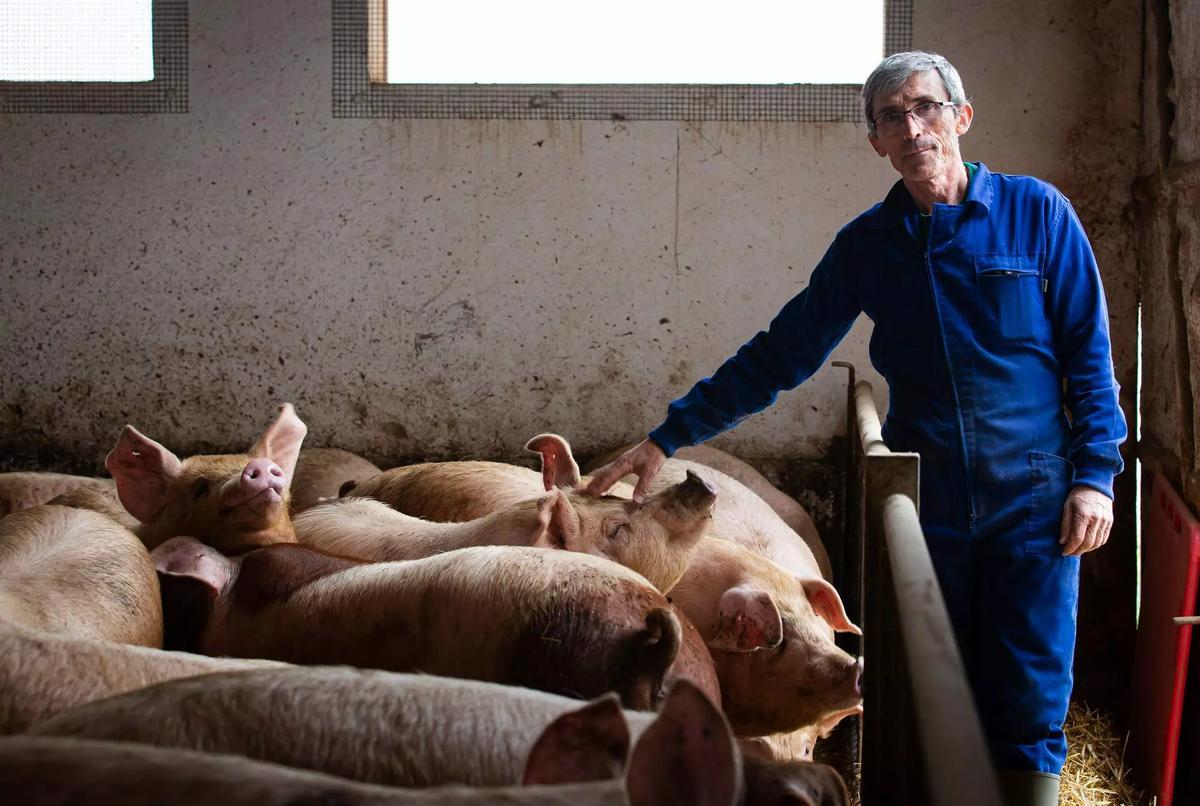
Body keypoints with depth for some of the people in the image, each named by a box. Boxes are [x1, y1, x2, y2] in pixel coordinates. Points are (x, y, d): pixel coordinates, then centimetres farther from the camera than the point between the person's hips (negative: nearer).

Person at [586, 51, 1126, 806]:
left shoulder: (1036, 212, -1)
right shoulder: (866, 245, 6)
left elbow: (1089, 351, 2)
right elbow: (778, 356, 9)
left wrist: (1095, 473, -7)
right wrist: (668, 437, 6)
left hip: (1032, 505, -2)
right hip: (925, 508, 2)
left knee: (1029, 714, -2)